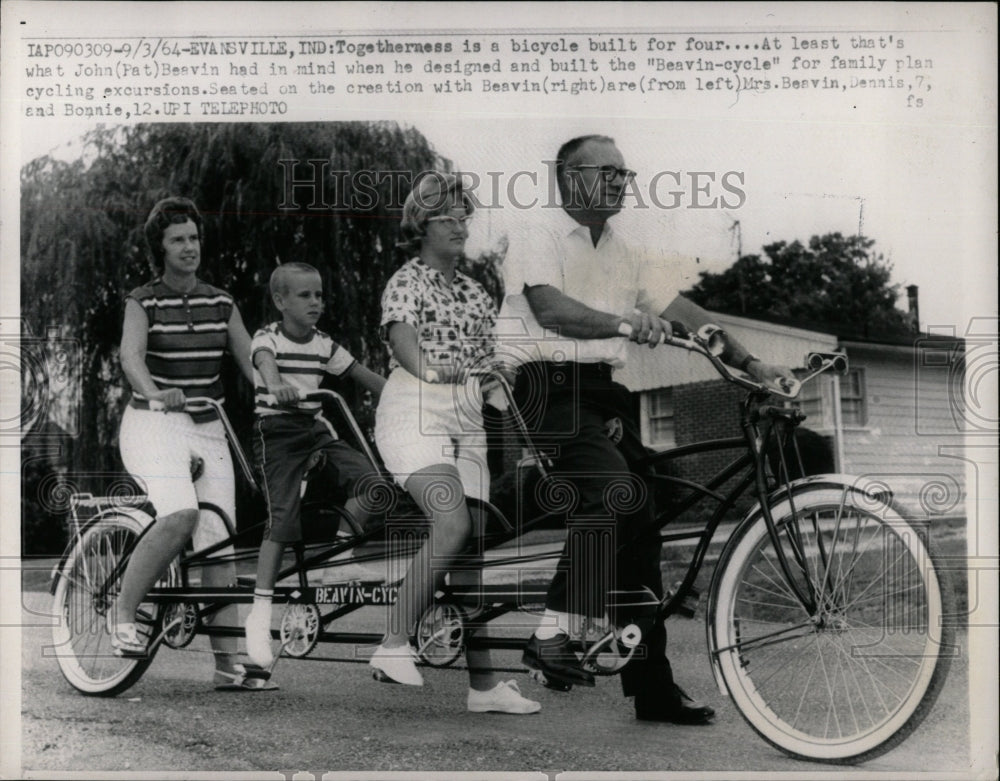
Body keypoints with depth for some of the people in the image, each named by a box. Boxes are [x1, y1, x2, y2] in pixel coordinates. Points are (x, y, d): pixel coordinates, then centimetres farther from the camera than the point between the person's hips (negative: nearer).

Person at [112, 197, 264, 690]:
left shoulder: (221, 304, 11)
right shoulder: (143, 302, -1)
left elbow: (251, 361, 5)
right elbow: (131, 356, -19)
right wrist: (154, 393, -40)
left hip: (208, 429, 5)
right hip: (154, 425, -4)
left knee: (220, 544, -3)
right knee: (181, 515, -30)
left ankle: (228, 664, 1)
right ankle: (123, 613, -12)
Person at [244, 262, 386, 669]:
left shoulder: (324, 345, 11)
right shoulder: (268, 338, -6)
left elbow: (364, 375, 15)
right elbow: (265, 362, -29)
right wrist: (276, 385, -52)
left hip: (317, 429, 5)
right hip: (277, 430, -5)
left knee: (373, 484, -16)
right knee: (283, 518, -16)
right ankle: (260, 613, -9)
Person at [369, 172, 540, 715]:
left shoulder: (476, 295, 21)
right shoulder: (406, 283, 2)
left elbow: (491, 368, 17)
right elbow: (402, 340, -17)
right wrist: (431, 370, -37)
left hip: (466, 420, 6)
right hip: (415, 413, -6)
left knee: (471, 548, 3)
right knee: (452, 524, -27)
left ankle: (484, 683, 6)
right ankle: (393, 646, -20)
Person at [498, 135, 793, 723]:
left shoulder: (622, 250, 20)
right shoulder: (541, 238, -2)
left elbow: (682, 309, 14)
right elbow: (549, 308, -21)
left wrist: (752, 363, 5)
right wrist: (624, 323, -36)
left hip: (602, 392, 7)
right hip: (549, 386, -7)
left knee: (641, 523, 2)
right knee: (612, 489, -30)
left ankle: (653, 687, 9)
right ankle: (556, 635, -25)